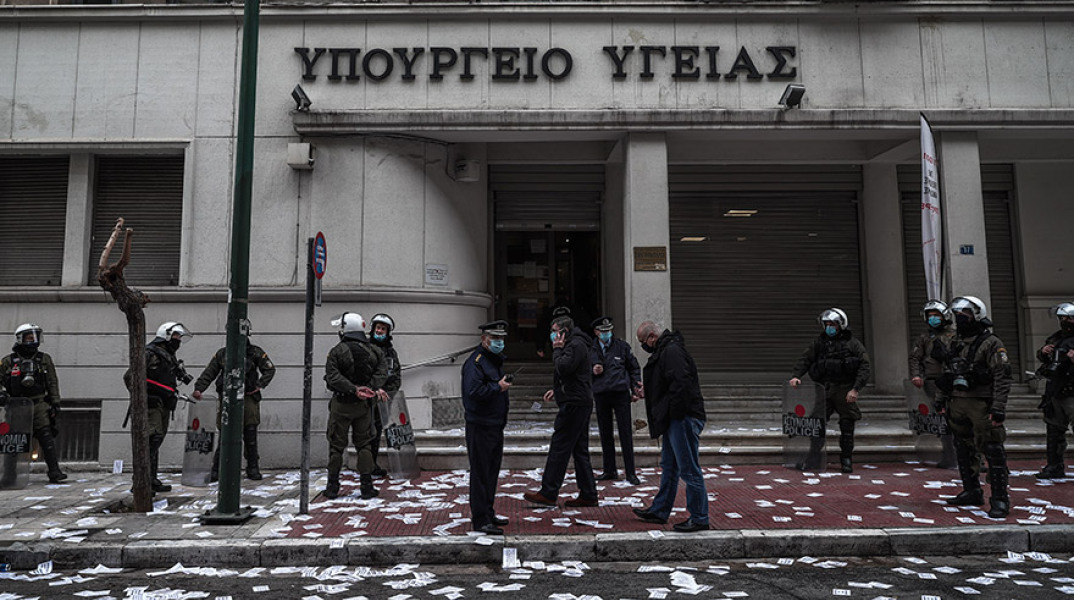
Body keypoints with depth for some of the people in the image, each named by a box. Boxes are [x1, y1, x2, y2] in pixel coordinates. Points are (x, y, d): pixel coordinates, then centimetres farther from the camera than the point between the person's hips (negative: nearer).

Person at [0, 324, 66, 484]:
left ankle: (54, 471, -17)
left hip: (39, 404, 0)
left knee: (46, 437, -12)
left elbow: (53, 382, 13)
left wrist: (55, 403, 8)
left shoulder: (44, 359, 12)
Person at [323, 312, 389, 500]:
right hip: (364, 406, 3)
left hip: (341, 405, -2)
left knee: (336, 445, 8)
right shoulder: (374, 351, 2)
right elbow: (382, 371, -7)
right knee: (364, 444, 10)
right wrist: (375, 387, -16)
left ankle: (332, 486, 14)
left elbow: (333, 377, -18)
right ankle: (367, 487, 9)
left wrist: (353, 389, -21)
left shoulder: (337, 351, -9)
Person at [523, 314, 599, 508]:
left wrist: (557, 349, -9)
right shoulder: (574, 344, 22)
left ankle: (548, 494, -3)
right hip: (579, 403, 11)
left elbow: (564, 368, -24)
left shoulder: (576, 345, -11)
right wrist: (556, 390, 18)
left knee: (558, 448, -7)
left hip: (574, 404, -11)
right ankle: (588, 495, 14)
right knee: (580, 450, 11)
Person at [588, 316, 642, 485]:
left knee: (626, 433, -3)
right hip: (600, 395, 2)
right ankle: (610, 471, 20)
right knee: (605, 434, 9)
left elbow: (634, 368, 13)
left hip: (620, 393, -2)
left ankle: (630, 472, 4)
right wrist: (592, 372, -4)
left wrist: (636, 387, 2)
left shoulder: (622, 346, 5)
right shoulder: (590, 351, 8)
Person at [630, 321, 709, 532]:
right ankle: (659, 511, 29)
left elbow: (681, 383, -26)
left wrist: (673, 412, -20)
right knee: (668, 467, 18)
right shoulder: (663, 351, 17)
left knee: (689, 469, -3)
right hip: (674, 420, 11)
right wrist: (646, 391, 18)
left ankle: (699, 518, 6)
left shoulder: (672, 351, -16)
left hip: (683, 419, -11)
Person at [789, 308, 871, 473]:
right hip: (824, 389, 2)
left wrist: (856, 389, -12)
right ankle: (811, 460, 2)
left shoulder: (852, 343, 2)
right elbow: (805, 359, 5)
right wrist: (796, 376, -12)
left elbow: (865, 367, -3)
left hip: (845, 390, -1)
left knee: (847, 427, 5)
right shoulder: (820, 341, 10)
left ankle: (846, 460, 18)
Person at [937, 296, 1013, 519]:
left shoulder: (991, 343, -8)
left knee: (993, 452, -4)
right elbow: (946, 373, 21)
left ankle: (1000, 500, 2)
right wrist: (941, 400, 17)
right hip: (957, 404, 8)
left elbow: (1002, 378, -13)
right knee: (963, 451, 14)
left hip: (982, 405, -8)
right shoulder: (956, 344, 15)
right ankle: (972, 493, 25)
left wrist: (998, 408, -19)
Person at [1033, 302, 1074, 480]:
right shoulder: (1055, 338, 15)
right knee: (1054, 431, 13)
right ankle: (1055, 467, 23)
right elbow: (1041, 357, 24)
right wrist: (1043, 351, 4)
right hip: (1054, 393, 7)